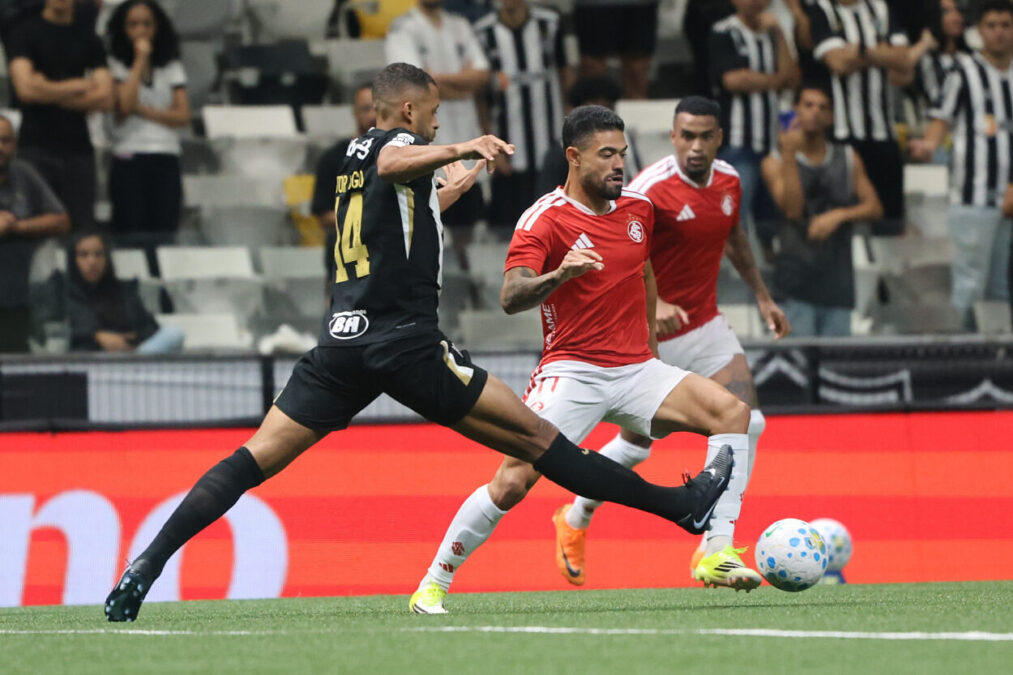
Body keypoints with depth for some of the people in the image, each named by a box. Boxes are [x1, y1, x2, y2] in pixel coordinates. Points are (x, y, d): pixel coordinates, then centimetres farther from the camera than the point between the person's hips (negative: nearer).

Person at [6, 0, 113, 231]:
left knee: (82, 227, -2)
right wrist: (78, 86, -1)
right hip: (36, 148, -3)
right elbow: (25, 88, -10)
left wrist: (51, 94, -5)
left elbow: (105, 99, 2)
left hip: (78, 149, 3)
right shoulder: (24, 31, 2)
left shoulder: (89, 38, 11)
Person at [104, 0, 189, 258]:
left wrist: (144, 110, -6)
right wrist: (141, 60, -8)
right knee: (132, 237, -8)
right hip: (129, 158, -3)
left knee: (164, 234, -3)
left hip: (166, 157, 3)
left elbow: (183, 116, 5)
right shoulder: (116, 65, 3)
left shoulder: (172, 67, 13)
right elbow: (125, 105, -14)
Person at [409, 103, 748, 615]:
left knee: (733, 412, -15)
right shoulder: (544, 219, -9)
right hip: (572, 373, -5)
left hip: (636, 371, 5)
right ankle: (434, 583, -2)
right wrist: (559, 274, -40)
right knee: (514, 479, -19)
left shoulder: (639, 209, 11)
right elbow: (511, 298, -22)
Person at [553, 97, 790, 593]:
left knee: (745, 420, -14)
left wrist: (762, 295, 23)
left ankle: (715, 550, -14)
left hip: (705, 326, 5)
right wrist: (652, 303, -40)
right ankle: (575, 519, 37)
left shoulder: (728, 181, 0)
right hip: (649, 333, -5)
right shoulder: (650, 189, -22)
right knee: (637, 444, 7)